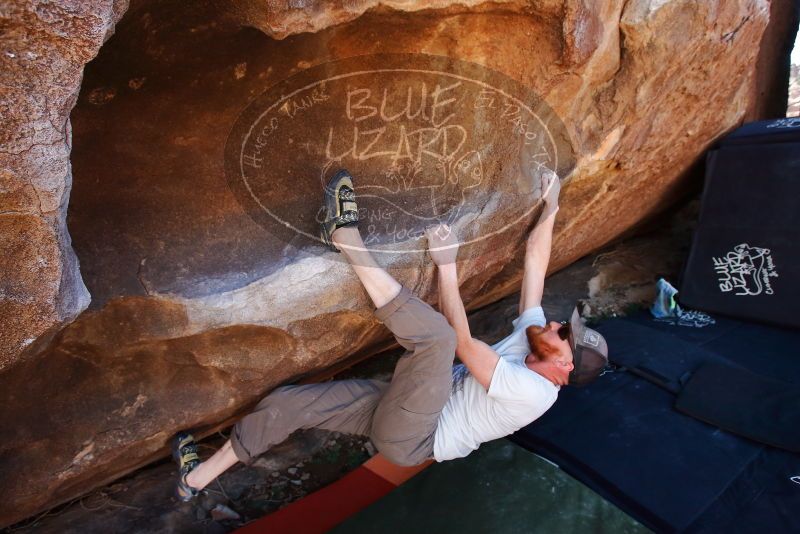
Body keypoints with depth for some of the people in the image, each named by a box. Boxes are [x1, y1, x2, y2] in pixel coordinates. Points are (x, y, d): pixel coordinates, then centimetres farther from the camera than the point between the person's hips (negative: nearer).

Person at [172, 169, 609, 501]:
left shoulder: (535, 391, -15)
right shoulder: (530, 331, 7)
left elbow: (462, 342, -21)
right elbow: (534, 258, 9)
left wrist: (446, 265, -18)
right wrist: (551, 207, 10)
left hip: (409, 438, -8)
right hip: (400, 409, 8)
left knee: (435, 334, -33)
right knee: (286, 402, 1)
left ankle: (347, 237, -29)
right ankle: (197, 478, 17)